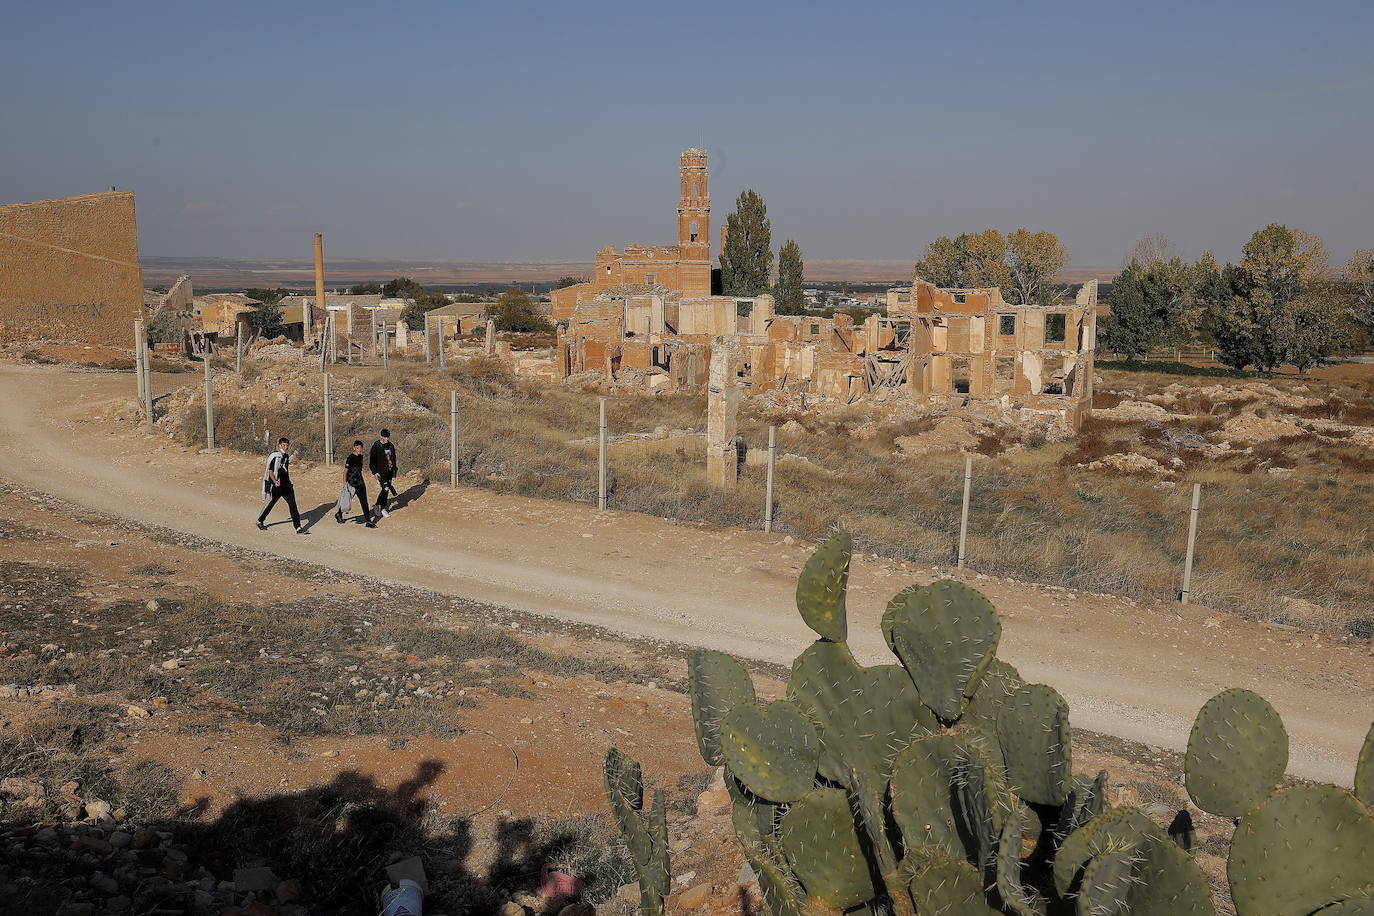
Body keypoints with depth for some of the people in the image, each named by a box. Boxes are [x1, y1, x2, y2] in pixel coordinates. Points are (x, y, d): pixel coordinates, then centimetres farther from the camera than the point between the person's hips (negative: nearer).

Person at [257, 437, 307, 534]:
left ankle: (298, 528, -5)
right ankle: (260, 521, 33)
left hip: (286, 484, 6)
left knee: (293, 505, -3)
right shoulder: (274, 456, -11)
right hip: (276, 485, -6)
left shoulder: (286, 456, 13)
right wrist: (275, 481, -31)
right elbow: (270, 471, -15)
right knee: (270, 504, 8)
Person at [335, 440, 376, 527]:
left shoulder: (360, 457, 8)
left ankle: (368, 521, 0)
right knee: (346, 501, 5)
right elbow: (345, 471, -13)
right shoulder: (350, 458, -14)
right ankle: (338, 514, 31)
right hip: (351, 483, -6)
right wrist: (345, 484, -15)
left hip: (360, 483, 7)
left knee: (364, 501, 0)